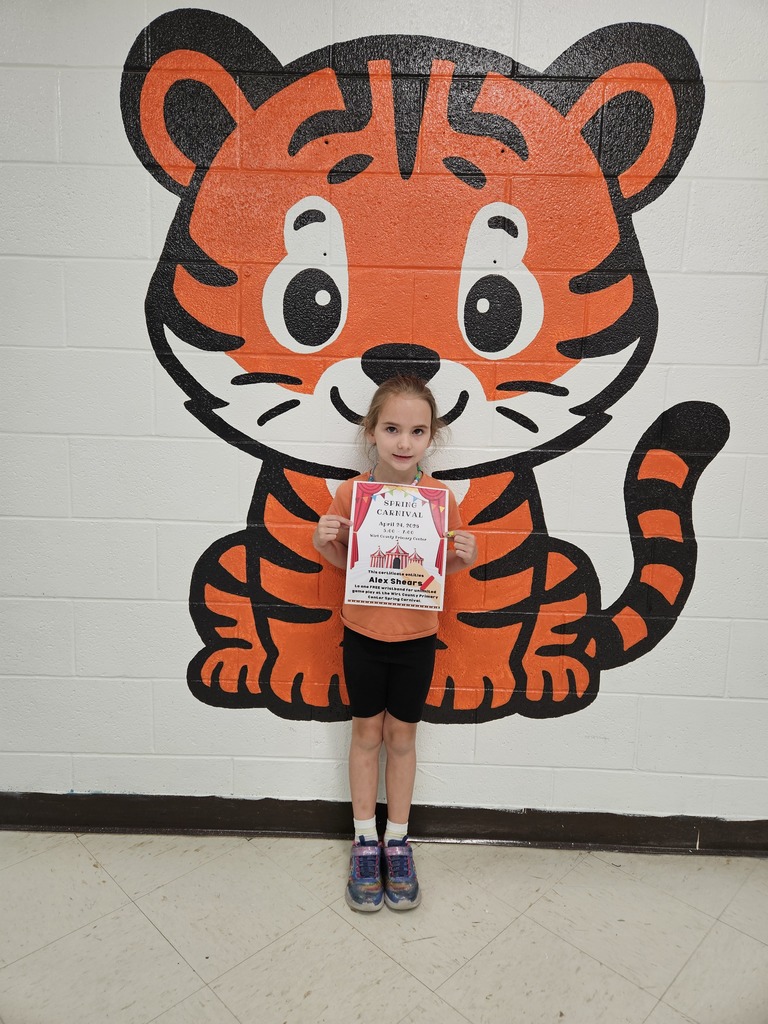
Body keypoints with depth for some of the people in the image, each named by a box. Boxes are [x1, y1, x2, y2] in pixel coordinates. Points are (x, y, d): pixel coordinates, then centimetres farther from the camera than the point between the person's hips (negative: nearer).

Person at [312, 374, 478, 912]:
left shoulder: (441, 496, -11)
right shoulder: (350, 492, -11)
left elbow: (445, 564, 3)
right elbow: (343, 560, 3)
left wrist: (466, 556, -17)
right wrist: (323, 542, -17)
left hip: (416, 636, 0)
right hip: (363, 633, 0)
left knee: (402, 735, 13)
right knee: (367, 732, 14)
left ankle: (397, 842, 33)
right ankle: (366, 841, 32)